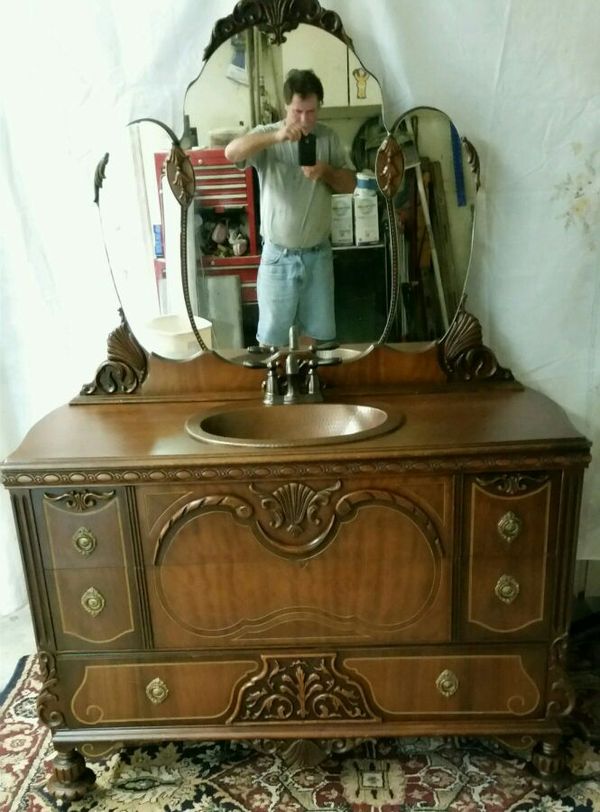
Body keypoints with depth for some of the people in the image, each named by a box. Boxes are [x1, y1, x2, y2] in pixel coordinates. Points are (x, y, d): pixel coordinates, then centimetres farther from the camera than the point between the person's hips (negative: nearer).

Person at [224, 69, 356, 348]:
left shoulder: (329, 137, 3)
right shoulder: (267, 136, -6)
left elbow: (350, 184, 3)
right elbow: (231, 152, -24)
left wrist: (326, 172, -17)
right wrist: (276, 136, -35)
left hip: (318, 254, 3)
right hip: (278, 256, -3)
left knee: (323, 335, 15)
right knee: (271, 340, 6)